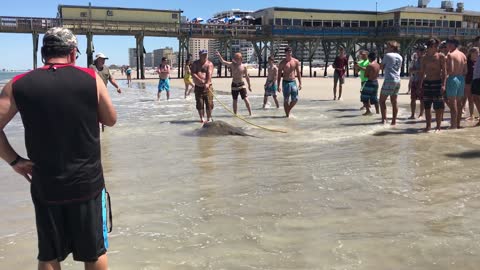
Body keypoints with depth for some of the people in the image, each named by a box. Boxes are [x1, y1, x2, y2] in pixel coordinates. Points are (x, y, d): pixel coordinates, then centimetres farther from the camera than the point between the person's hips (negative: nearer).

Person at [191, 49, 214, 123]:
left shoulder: (209, 64, 0)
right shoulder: (195, 63, 8)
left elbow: (209, 74, -15)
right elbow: (193, 73, -5)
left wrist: (207, 83, -31)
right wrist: (199, 80, -22)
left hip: (207, 86, -2)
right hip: (198, 86, 2)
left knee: (209, 103, -3)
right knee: (200, 103, 3)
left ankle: (209, 118, 9)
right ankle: (202, 118, 12)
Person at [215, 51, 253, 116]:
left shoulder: (244, 67, -4)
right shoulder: (232, 64, -3)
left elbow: (247, 77, 5)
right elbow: (223, 62, -16)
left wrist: (249, 85, 9)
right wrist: (219, 56, -33)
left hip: (241, 85, -2)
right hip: (234, 85, 2)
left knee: (246, 99, -9)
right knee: (234, 100, 9)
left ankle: (250, 113, -1)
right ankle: (235, 114, 21)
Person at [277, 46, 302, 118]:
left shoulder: (296, 61, 5)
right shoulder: (282, 63, -2)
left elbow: (298, 73, 9)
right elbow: (279, 75, -2)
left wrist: (300, 83, 3)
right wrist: (278, 85, -8)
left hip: (293, 82, 3)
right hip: (286, 82, -3)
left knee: (295, 99, -1)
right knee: (286, 100, -1)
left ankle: (289, 110, 24)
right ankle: (287, 115, 9)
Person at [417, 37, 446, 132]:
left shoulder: (441, 56, -2)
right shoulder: (425, 58, 9)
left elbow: (444, 71, -5)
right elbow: (421, 72, 13)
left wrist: (443, 84, -14)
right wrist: (419, 84, 7)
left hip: (437, 83, -4)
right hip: (427, 83, 4)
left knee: (438, 107, -2)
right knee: (427, 106, 6)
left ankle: (438, 126, 6)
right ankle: (428, 125, 15)